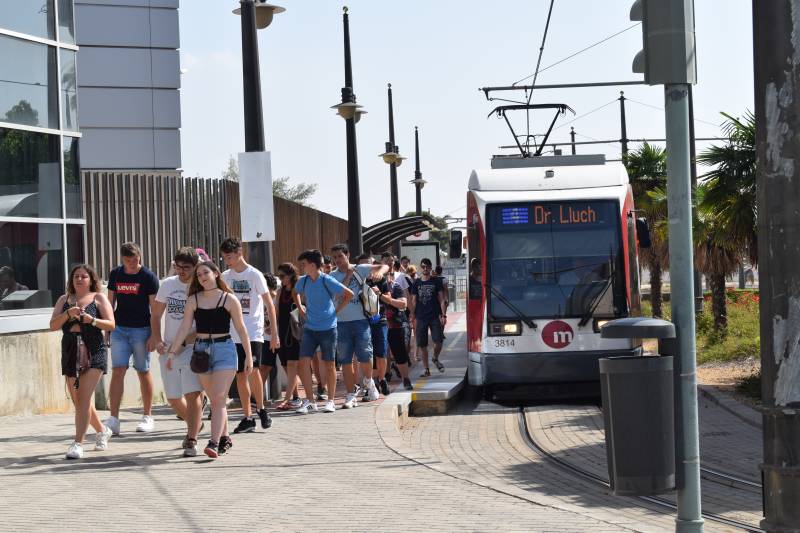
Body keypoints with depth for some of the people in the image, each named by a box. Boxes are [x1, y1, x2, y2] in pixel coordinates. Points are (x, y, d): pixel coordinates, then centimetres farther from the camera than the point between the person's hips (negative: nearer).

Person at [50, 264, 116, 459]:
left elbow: (111, 324, -1)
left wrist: (92, 320, -17)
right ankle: (102, 430, 34)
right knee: (78, 401, 11)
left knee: (84, 398, -15)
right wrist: (68, 314, -12)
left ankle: (78, 443, -17)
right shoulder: (64, 300, 14)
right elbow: (53, 326, 5)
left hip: (94, 352, -5)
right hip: (70, 353, 5)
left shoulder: (99, 298, 5)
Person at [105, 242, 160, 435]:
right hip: (119, 329, 3)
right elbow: (110, 302, 15)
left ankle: (148, 417, 16)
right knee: (117, 370, -6)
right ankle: (113, 419, -9)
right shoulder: (115, 274, 7)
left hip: (141, 329, -3)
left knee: (143, 372, 4)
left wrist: (154, 335, -10)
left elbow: (155, 308, -5)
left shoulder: (148, 277, -5)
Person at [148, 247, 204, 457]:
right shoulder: (167, 284, 6)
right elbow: (156, 315, 14)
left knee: (192, 394, -16)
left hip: (193, 347, -5)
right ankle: (194, 425, 39)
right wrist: (157, 340, 0)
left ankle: (191, 441, -14)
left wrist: (185, 342, -17)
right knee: (173, 398, 12)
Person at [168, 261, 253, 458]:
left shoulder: (229, 299, 0)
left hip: (224, 349, -3)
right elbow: (184, 327, 3)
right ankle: (225, 438, 23)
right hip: (201, 350, 3)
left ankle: (214, 443, -19)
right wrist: (172, 351, -6)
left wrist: (249, 356, 2)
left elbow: (241, 329, 2)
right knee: (214, 399, 10)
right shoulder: (194, 300, 6)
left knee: (219, 398, -13)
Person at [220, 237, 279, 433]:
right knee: (240, 375, 5)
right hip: (233, 334, 5)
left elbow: (269, 305, -3)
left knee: (252, 370, -19)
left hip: (253, 332, -5)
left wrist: (274, 333, -6)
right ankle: (247, 417, 11)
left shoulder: (255, 275, -5)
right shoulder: (225, 277, 9)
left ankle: (261, 408, 1)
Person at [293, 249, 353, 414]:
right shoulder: (302, 281, 2)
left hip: (328, 328, -4)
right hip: (309, 329, 4)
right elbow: (295, 293, 26)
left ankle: (330, 400, 15)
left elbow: (349, 294, -7)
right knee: (303, 363, -6)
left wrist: (336, 311, -6)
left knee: (329, 364, 5)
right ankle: (310, 401, 3)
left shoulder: (327, 281, -13)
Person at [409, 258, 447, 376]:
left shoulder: (436, 282, 4)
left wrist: (443, 315, -6)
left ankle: (435, 359, 19)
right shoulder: (416, 283, 8)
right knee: (422, 344, 2)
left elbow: (441, 300, 3)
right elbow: (413, 301, 10)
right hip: (421, 317, 2)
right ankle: (426, 369, 12)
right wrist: (412, 316, 4)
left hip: (435, 317, -1)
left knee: (438, 341, -11)